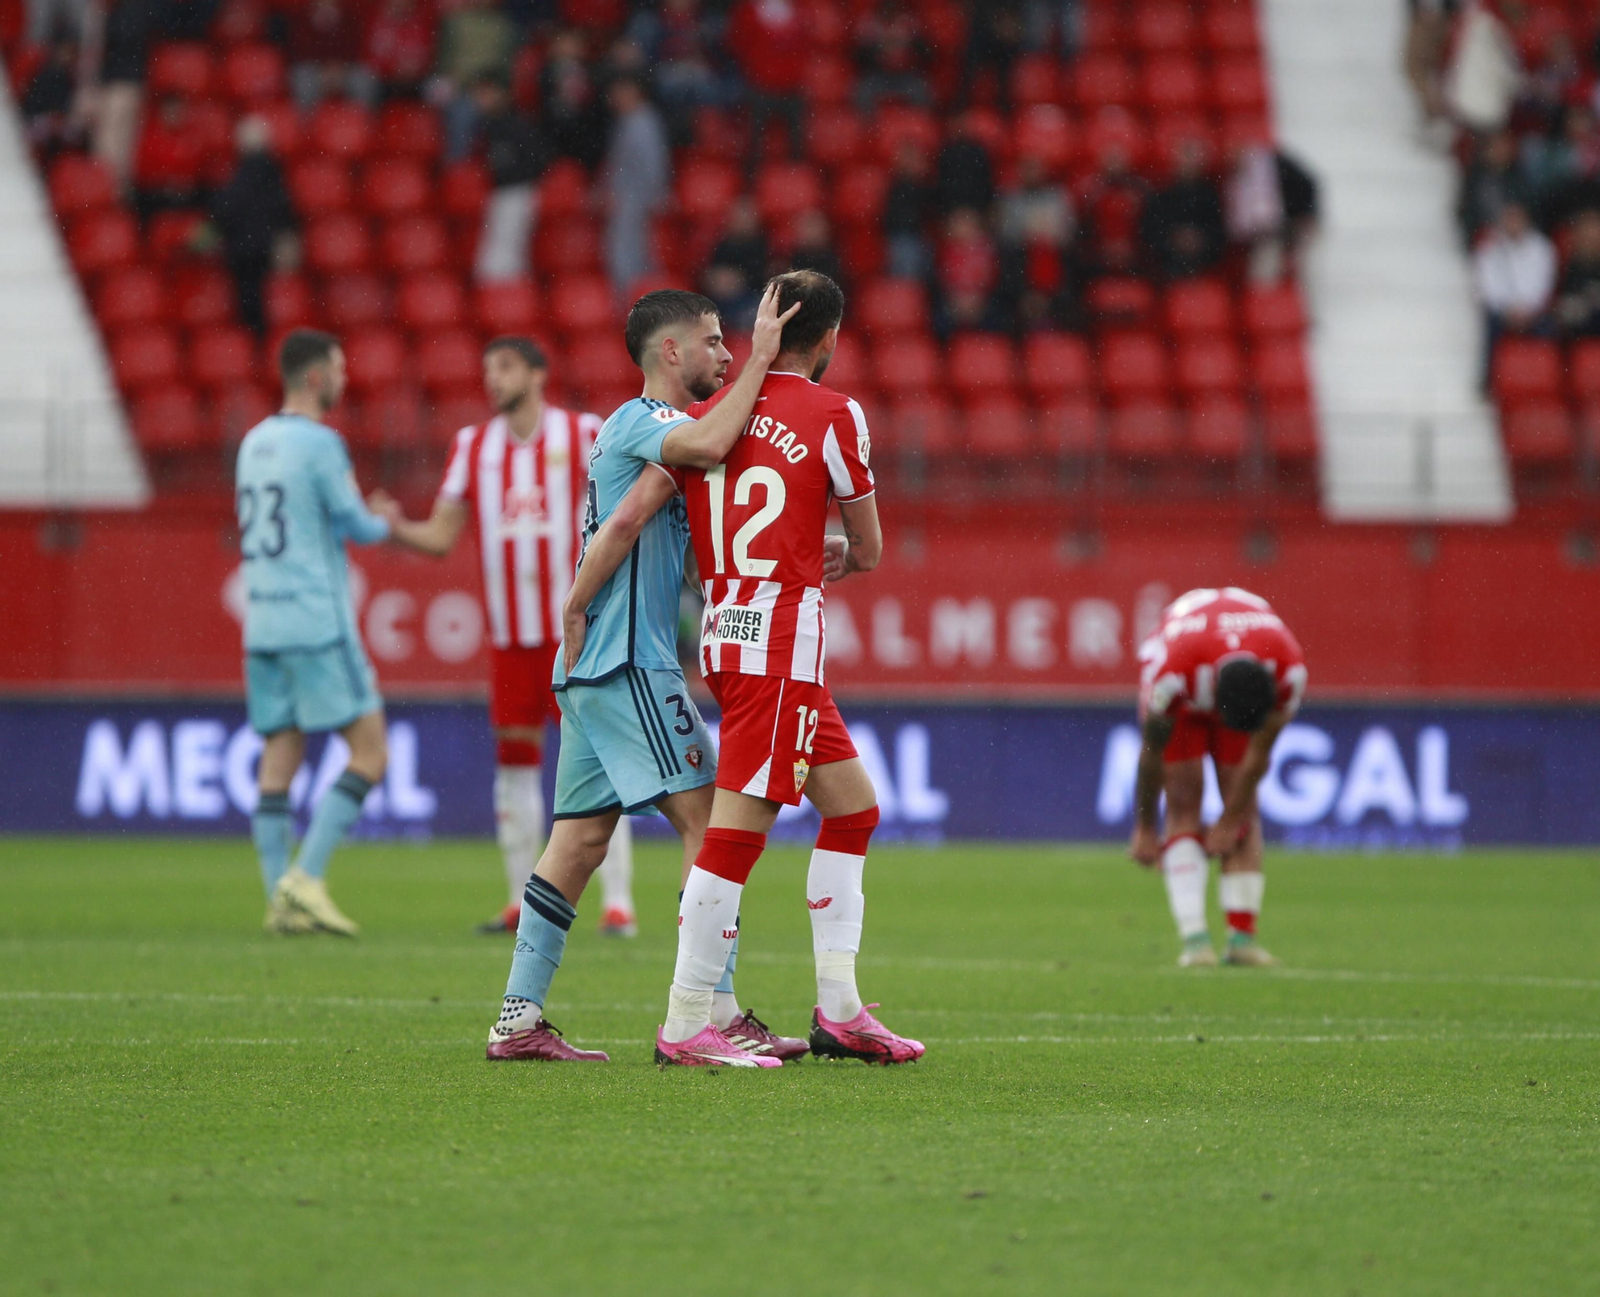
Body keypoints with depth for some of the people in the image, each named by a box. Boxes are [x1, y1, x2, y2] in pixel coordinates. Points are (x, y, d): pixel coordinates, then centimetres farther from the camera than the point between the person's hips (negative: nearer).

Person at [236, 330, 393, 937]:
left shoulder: (254, 443, 14)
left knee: (279, 756, 6)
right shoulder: (319, 443, -9)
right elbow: (358, 527, -8)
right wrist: (386, 524, 15)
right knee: (369, 752, -3)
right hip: (317, 623, -8)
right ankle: (306, 877, -11)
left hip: (262, 624, 8)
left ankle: (280, 897, 1)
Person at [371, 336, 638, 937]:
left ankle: (617, 901, -5)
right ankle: (522, 902, 12)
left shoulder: (581, 433, -1)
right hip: (510, 634, 4)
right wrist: (395, 528, -13)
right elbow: (441, 537, 6)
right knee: (515, 761, 5)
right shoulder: (473, 445, 9)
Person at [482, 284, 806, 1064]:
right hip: (625, 658, -10)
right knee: (707, 821, -10)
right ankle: (714, 1015, -13)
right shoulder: (644, 421, -10)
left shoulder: (648, 428, 21)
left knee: (580, 836, 9)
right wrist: (759, 359, -24)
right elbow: (709, 446, -33)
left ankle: (519, 1018, 9)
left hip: (593, 664, 10)